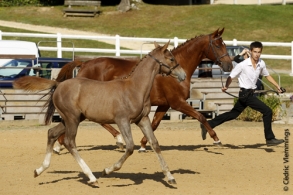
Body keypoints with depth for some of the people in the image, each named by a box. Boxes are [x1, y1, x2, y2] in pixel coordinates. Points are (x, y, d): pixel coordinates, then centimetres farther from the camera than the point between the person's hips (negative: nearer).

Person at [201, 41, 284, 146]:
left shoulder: (261, 64, 3)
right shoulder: (243, 65, -15)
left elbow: (267, 76, 19)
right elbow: (231, 76, -9)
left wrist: (278, 87, 17)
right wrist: (226, 86, -20)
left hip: (251, 93, 7)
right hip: (245, 94, -7)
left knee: (233, 114, 18)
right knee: (267, 111, -12)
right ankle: (270, 139, -3)